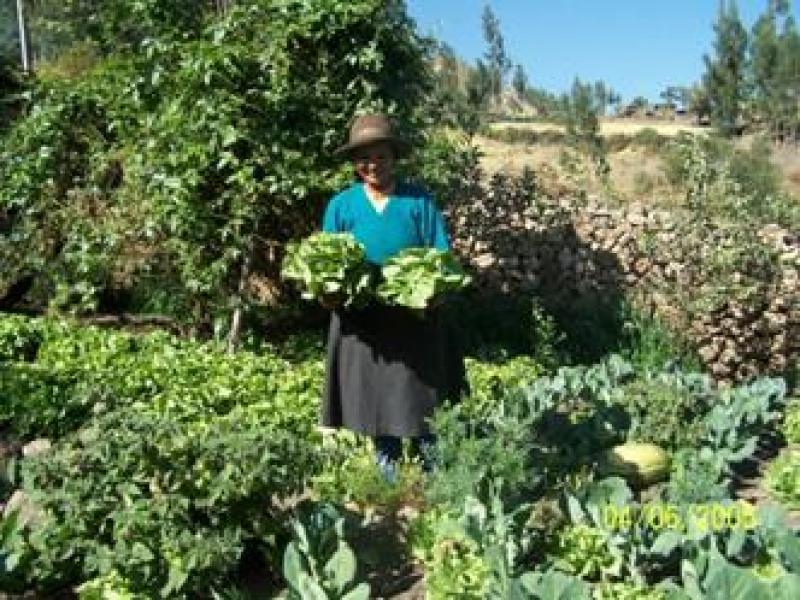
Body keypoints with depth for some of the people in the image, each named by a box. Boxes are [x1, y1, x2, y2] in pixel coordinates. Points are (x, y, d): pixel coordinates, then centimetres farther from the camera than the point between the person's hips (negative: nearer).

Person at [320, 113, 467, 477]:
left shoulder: (419, 201, 0)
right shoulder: (341, 205, 4)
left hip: (415, 321, -1)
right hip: (362, 323, 1)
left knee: (421, 411, 1)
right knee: (374, 405, 9)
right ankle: (388, 479, 23)